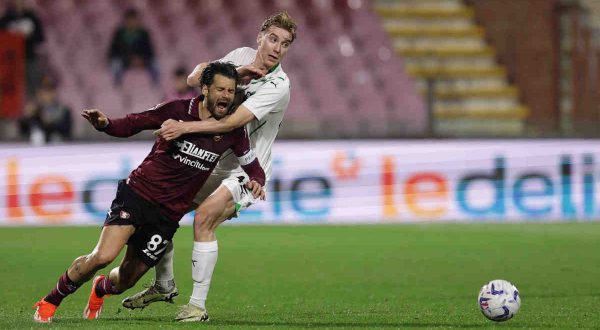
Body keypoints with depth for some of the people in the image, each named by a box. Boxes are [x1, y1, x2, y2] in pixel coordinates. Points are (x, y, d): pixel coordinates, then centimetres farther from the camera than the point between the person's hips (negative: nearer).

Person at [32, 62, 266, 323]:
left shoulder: (232, 131, -1)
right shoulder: (179, 110, -11)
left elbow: (253, 166, 11)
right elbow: (131, 125, -4)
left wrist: (255, 181, -13)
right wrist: (104, 125, -25)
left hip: (169, 214, 4)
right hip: (138, 192, -3)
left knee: (127, 279, 6)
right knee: (103, 256, -22)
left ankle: (100, 289, 45)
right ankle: (49, 302, -1)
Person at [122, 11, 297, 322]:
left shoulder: (278, 85, -21)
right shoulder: (242, 56, 0)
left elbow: (232, 121, -30)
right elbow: (195, 78, -5)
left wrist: (185, 127, -36)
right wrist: (236, 72, -19)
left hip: (244, 172, -7)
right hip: (212, 163, 7)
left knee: (204, 217, -28)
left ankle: (198, 305, -23)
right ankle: (164, 284, 25)